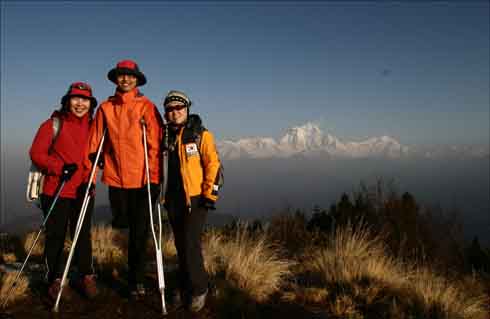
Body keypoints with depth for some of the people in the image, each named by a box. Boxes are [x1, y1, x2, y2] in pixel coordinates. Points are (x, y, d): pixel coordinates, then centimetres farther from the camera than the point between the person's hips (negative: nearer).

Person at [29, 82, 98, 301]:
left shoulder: (93, 126, 7)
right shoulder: (53, 125, -2)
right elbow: (36, 153, -5)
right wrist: (60, 167, -17)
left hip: (83, 191, 2)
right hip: (56, 191, -2)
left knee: (83, 235, 7)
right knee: (55, 236, 7)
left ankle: (86, 276, 22)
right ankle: (55, 279, 22)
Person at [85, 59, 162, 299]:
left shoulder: (147, 107, -2)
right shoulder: (105, 108, 6)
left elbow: (155, 144, -6)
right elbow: (95, 143, 7)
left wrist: (155, 178, -11)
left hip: (142, 179, -2)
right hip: (116, 178, 2)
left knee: (139, 231, 3)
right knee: (121, 222, 12)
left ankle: (136, 280, 16)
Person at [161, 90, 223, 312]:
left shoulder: (201, 134, -6)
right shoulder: (164, 135, 9)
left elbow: (213, 165, -8)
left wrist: (210, 194, -12)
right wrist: (158, 191, 15)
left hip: (195, 198, -5)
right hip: (173, 199, 5)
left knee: (191, 244, -10)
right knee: (181, 245, 13)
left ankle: (199, 290, 7)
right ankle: (185, 287, 26)